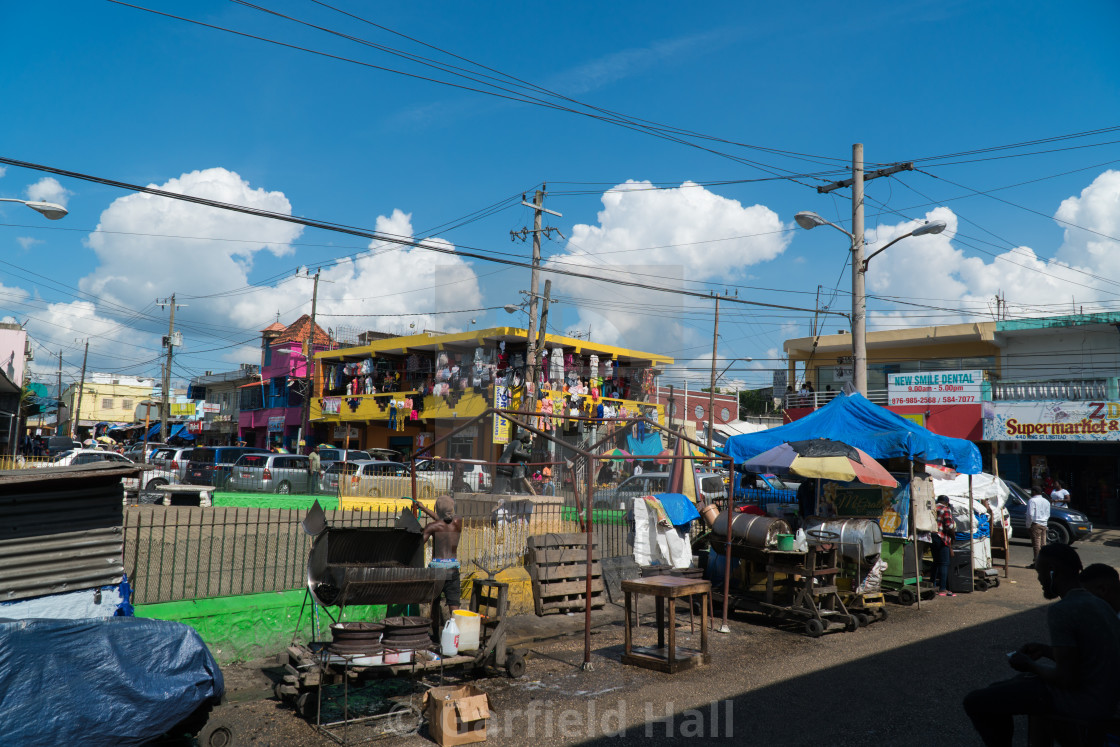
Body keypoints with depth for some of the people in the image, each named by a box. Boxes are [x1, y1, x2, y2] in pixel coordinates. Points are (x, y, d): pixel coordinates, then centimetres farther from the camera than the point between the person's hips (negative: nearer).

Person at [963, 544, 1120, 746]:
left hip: (1080, 702, -10)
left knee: (975, 702, -5)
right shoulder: (1099, 605, 7)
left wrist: (1030, 665, -8)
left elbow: (1066, 679, -24)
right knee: (996, 691, 22)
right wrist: (1045, 650, 15)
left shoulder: (1060, 612, -23)